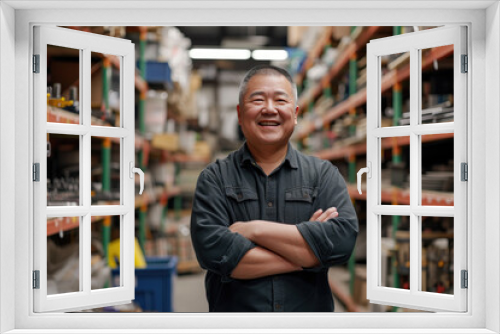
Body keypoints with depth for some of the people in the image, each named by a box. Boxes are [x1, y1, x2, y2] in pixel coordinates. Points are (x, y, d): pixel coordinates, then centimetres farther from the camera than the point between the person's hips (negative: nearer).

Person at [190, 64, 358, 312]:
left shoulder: (324, 174, 0)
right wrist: (306, 254, -16)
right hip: (234, 311, -1)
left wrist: (253, 229, -17)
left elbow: (343, 239, -16)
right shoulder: (215, 178, -3)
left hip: (311, 309, 1)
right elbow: (212, 250, -17)